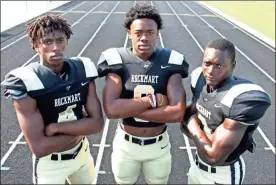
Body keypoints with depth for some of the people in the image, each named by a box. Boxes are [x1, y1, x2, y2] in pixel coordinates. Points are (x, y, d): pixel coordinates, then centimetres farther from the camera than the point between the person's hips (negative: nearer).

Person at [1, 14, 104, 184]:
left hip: (82, 153, 4)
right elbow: (39, 148, -27)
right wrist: (81, 128, -19)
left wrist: (56, 127, -24)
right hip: (50, 163, -4)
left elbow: (98, 123, -15)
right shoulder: (25, 84, -24)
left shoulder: (83, 71, -12)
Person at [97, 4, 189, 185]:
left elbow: (178, 112, -23)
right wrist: (153, 99, -26)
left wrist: (128, 109, -23)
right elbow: (111, 109, -27)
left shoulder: (170, 62, -13)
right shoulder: (117, 61, -15)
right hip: (126, 143, 0)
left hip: (159, 144, 1)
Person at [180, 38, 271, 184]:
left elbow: (214, 155, -29)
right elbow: (185, 126, 1)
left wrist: (191, 120, -18)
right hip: (198, 163, 6)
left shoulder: (244, 98, -32)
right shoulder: (199, 79, -9)